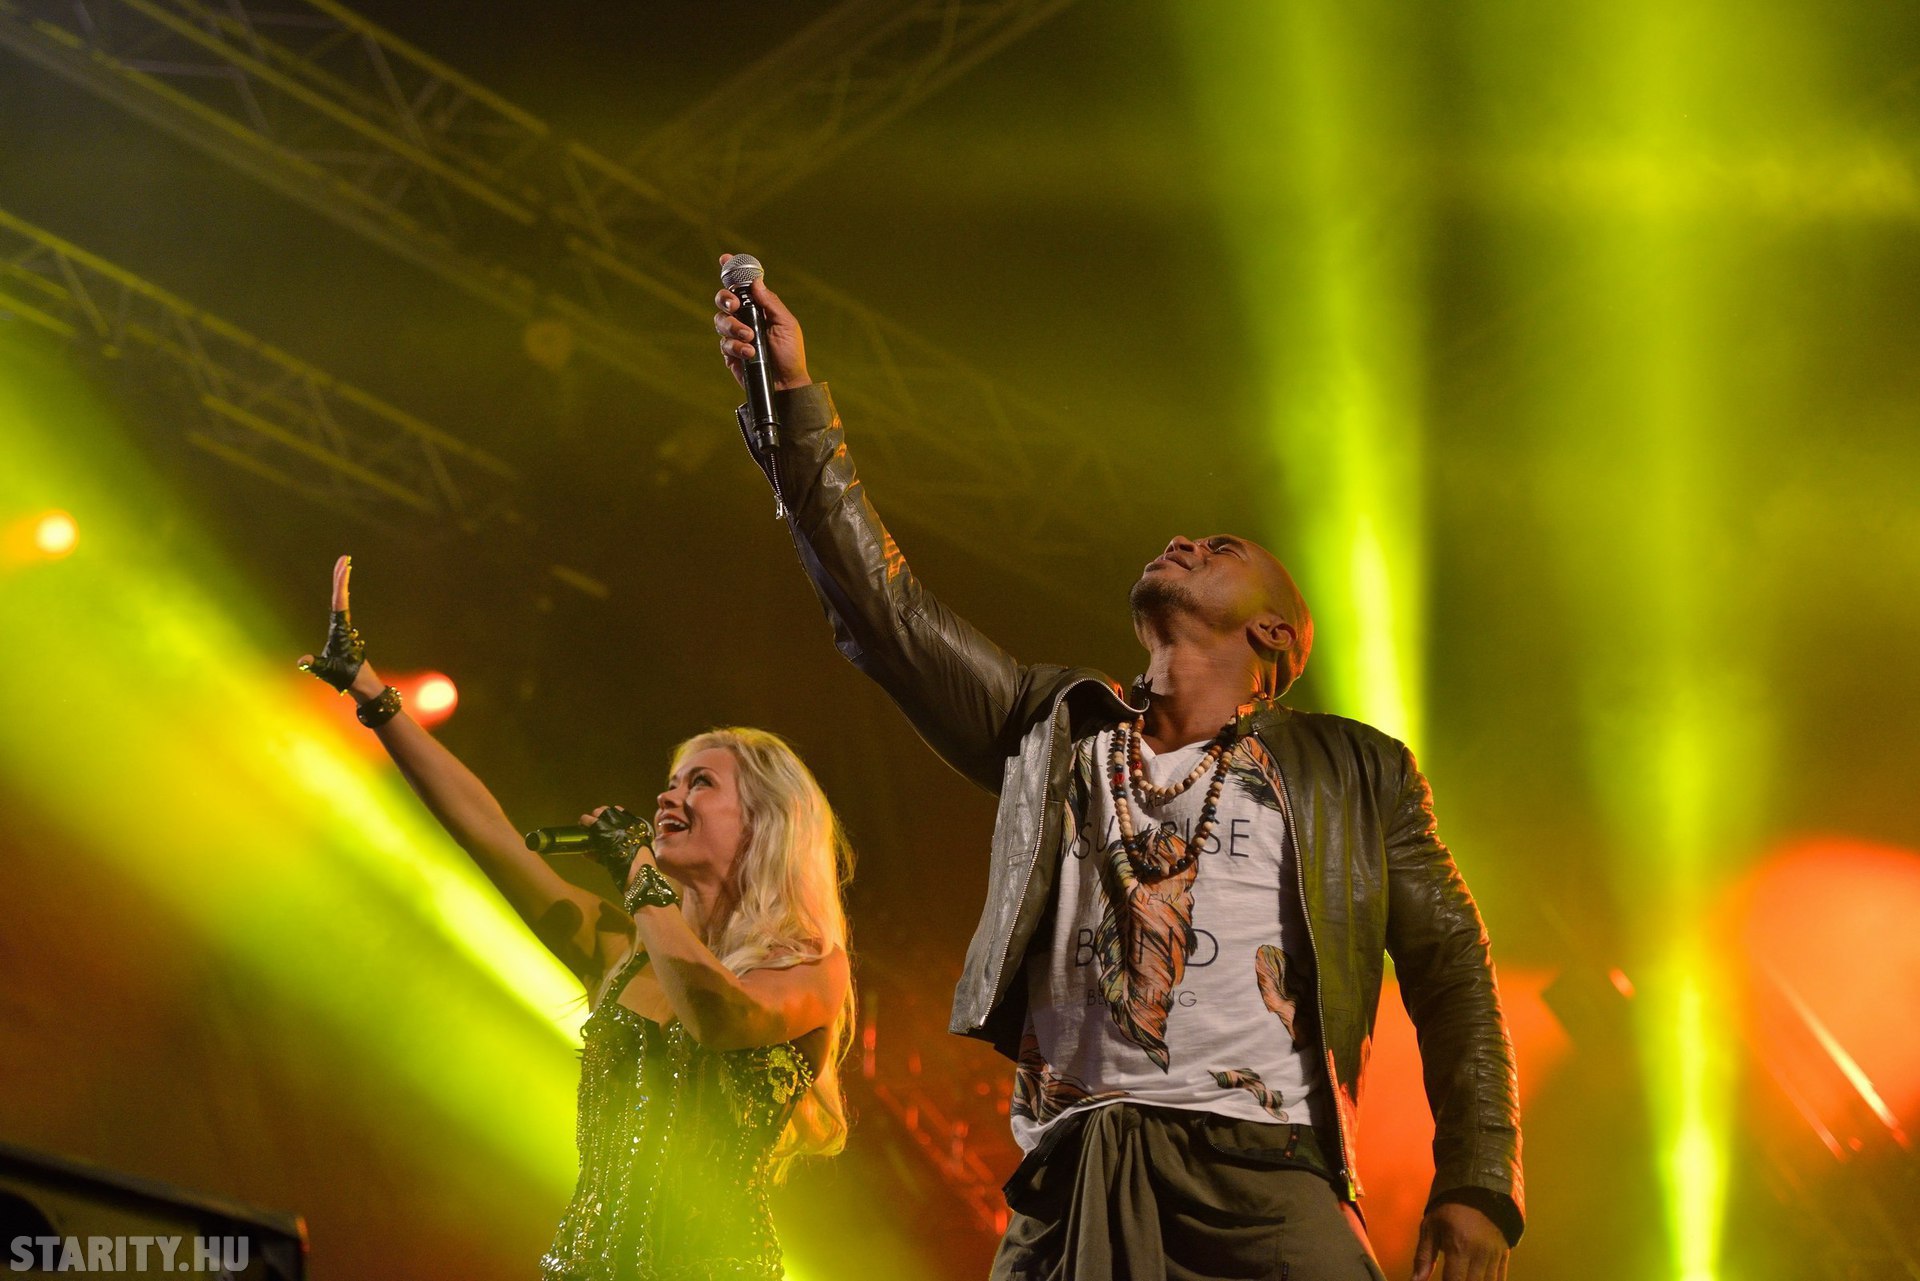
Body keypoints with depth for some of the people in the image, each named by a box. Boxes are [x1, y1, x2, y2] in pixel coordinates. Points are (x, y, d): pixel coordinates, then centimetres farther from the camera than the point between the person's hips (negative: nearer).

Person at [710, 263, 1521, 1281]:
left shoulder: (1353, 775, 16)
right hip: (1070, 1186, 2)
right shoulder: (1059, 729, 21)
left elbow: (1453, 975, 13)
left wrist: (1478, 1187, 0)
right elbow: (886, 611, 15)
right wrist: (796, 403, 10)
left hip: (1263, 1170, -2)